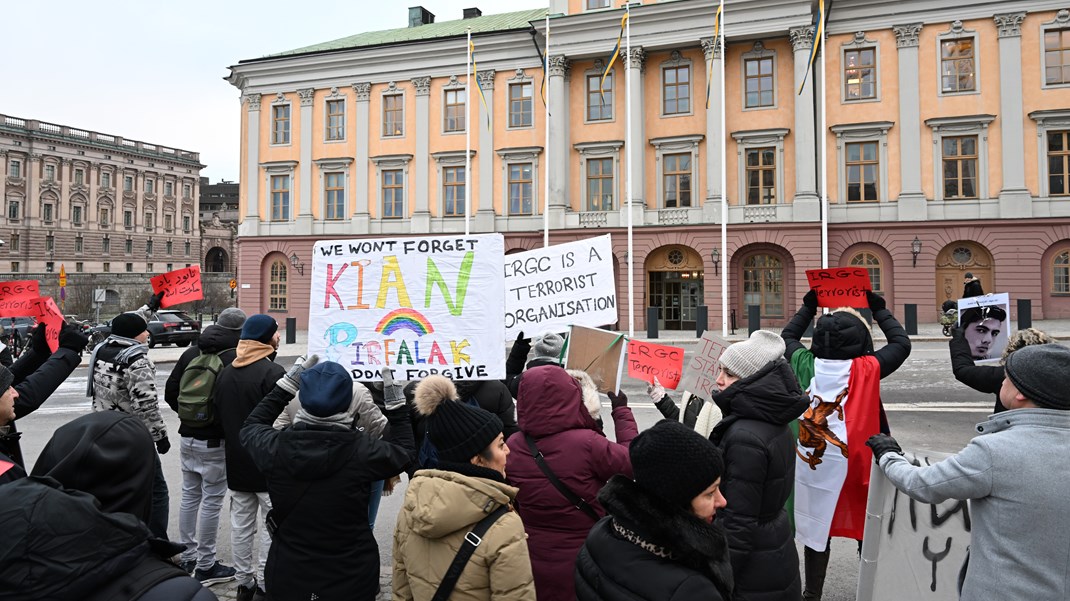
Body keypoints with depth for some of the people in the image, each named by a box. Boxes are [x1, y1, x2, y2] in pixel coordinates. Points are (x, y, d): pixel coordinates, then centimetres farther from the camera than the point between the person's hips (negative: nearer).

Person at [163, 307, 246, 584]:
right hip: (215, 442, -7)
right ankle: (205, 566, 9)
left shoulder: (191, 353, 5)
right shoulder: (235, 359, -17)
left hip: (188, 437, 7)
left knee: (190, 496, 17)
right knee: (212, 501, 1)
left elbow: (170, 392, 7)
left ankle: (187, 557, 27)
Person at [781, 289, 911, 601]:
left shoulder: (805, 364, -7)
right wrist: (879, 309, 11)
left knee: (816, 528, 13)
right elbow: (902, 343, 4)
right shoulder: (867, 369, -13)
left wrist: (808, 306, 20)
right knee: (865, 528, 16)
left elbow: (787, 337, 15)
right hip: (854, 462, -2)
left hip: (811, 461, 2)